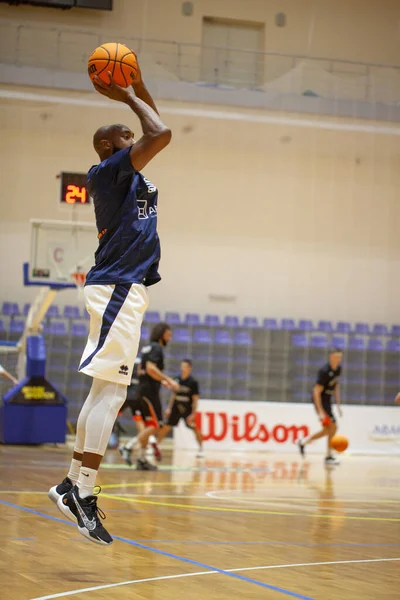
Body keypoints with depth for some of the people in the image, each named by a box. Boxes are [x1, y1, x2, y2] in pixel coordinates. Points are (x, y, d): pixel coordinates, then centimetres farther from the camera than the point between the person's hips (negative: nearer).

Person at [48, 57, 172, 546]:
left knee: (105, 390, 11)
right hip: (117, 288, -10)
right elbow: (160, 134, -18)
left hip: (124, 290, 10)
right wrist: (128, 98, -5)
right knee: (111, 391, -16)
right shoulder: (107, 171, -7)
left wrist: (139, 90, 22)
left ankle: (72, 484, 15)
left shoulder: (129, 176, 19)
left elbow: (158, 135, 31)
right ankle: (84, 494, -19)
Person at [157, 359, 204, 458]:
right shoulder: (177, 379, -2)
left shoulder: (193, 382, -14)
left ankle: (201, 449, 11)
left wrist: (193, 414, -15)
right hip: (176, 408, 3)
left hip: (187, 409, -3)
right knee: (166, 427, -2)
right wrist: (169, 408, 9)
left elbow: (195, 399, -11)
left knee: (195, 428, -5)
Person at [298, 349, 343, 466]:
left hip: (327, 400, 9)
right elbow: (317, 392, -24)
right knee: (333, 427, -12)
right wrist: (321, 412, -28)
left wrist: (338, 404, 13)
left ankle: (304, 442, 21)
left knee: (327, 429, 11)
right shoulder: (324, 372, -23)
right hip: (320, 400, -9)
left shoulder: (338, 369, 3)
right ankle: (329, 456, 0)